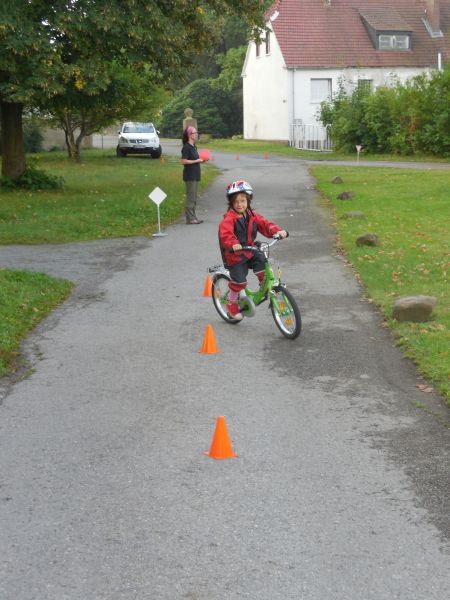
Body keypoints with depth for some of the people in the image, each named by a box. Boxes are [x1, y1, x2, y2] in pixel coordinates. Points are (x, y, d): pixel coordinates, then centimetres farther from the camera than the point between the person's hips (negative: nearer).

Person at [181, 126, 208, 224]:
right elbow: (184, 161, -19)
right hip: (190, 176, -9)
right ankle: (190, 218, -4)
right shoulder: (186, 147, -13)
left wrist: (201, 160, 6)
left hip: (195, 175, 9)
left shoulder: (193, 146, 14)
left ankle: (193, 217, 17)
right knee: (190, 197, -7)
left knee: (194, 197, 12)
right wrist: (196, 161, -17)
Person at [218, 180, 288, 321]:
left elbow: (265, 224, 1)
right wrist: (233, 244, -49)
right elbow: (225, 233, -30)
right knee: (239, 281, -10)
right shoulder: (229, 218, -14)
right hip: (234, 255, -5)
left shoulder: (252, 216, 6)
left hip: (249, 251, 5)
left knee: (262, 262, -22)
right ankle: (231, 304, 14)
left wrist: (278, 231, -19)